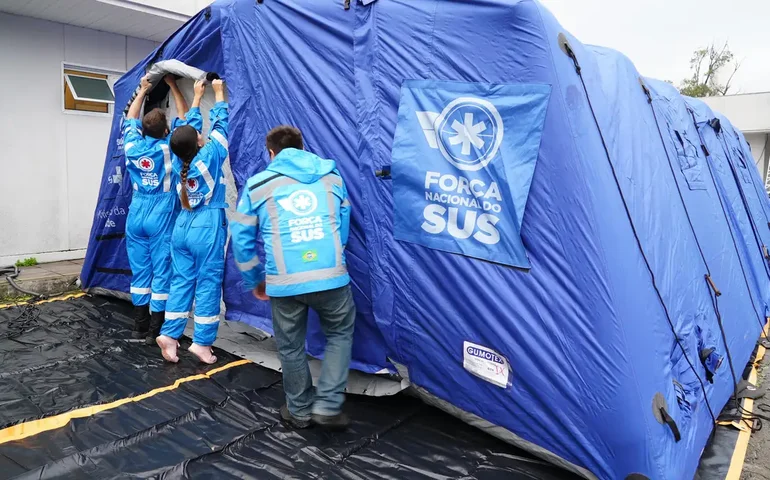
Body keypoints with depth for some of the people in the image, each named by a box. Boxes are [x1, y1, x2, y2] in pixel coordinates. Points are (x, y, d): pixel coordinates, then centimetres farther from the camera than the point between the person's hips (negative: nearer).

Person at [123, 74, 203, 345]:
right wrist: (173, 86, 14)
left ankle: (139, 326, 19)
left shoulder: (132, 146, -1)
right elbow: (187, 119, 5)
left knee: (140, 271, 11)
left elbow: (130, 120, 21)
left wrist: (142, 91, 27)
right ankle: (155, 330, 5)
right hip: (162, 216, -4)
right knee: (162, 272, 1)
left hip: (136, 215, 5)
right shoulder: (169, 148, -9)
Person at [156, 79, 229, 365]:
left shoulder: (179, 162, 2)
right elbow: (219, 125, -2)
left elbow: (186, 129, 15)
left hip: (183, 225, 6)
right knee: (208, 284, -1)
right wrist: (219, 93, 11)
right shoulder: (209, 157, -13)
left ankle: (169, 334, 11)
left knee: (181, 280, 12)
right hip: (208, 227, -6)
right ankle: (202, 343, 3)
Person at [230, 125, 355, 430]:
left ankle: (300, 411, 35)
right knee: (340, 335, 23)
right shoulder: (332, 176, 13)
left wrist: (255, 281, 22)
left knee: (291, 347, 19)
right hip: (332, 276, 1)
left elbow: (241, 238, 10)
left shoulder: (257, 185, 10)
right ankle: (328, 406, 19)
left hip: (283, 282, 0)